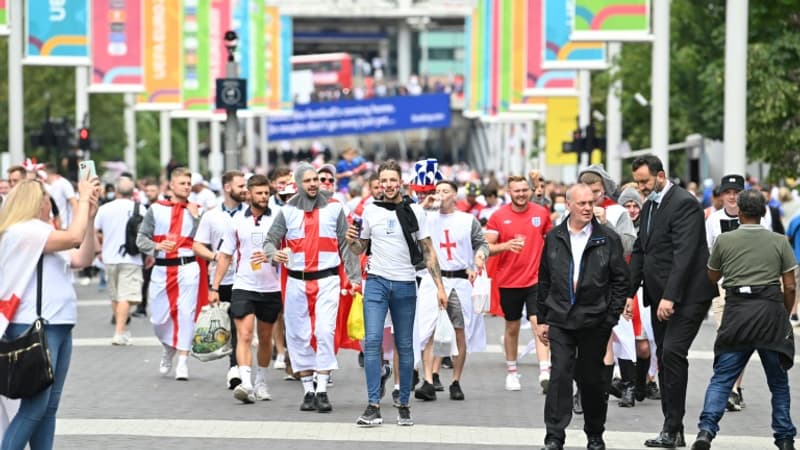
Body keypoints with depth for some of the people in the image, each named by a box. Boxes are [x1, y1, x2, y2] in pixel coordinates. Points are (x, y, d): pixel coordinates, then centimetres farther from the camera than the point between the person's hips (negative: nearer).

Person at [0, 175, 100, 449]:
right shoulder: (23, 231, -10)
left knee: (49, 406, 7)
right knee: (34, 407, -13)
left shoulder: (40, 235, 20)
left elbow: (83, 258, 16)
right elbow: (74, 237, -19)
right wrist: (84, 198, -7)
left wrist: (90, 216, 8)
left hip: (57, 326, 10)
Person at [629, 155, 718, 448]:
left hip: (687, 294, -9)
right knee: (664, 357, 8)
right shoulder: (649, 206, 14)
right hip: (661, 296, 9)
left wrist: (670, 297, -27)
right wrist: (629, 292, 8)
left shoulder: (684, 203, -14)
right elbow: (640, 251, 18)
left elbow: (684, 253, -22)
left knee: (672, 352, -17)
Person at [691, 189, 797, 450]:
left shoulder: (724, 241, 3)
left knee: (722, 378, 1)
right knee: (778, 381, 12)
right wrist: (785, 316, 16)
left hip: (737, 311, 0)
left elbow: (712, 277, 18)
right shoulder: (779, 242, 3)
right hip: (771, 311, 0)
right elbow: (790, 286, 3)